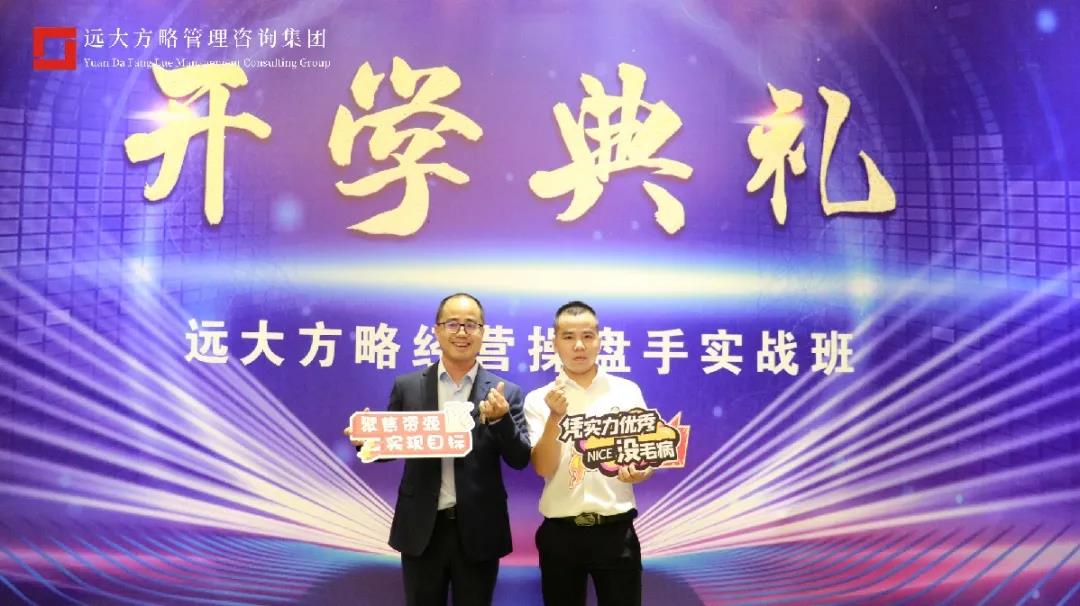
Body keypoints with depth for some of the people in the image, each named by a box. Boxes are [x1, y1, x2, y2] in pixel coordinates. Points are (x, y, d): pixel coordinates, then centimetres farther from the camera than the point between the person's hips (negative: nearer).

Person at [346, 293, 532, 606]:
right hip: (421, 529, 1)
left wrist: (499, 418, -22)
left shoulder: (506, 393, -2)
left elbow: (520, 459, -5)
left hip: (478, 531, 0)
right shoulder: (407, 386, 1)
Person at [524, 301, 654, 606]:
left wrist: (640, 472, -18)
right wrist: (556, 416, -23)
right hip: (560, 532, 0)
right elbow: (544, 468, -9)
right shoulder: (539, 399, -2)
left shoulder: (627, 391, 1)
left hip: (616, 529, 0)